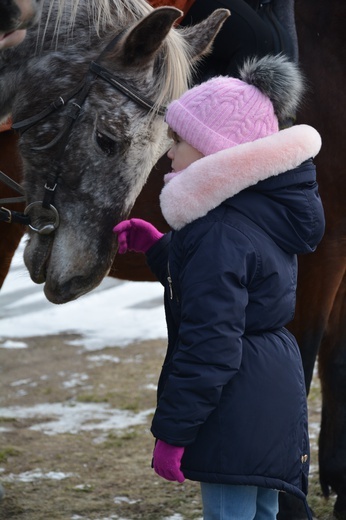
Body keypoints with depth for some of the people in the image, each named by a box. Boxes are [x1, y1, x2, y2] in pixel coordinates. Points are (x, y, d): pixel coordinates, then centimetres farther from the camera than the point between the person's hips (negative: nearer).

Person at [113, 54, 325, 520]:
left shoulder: (218, 235, -21)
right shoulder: (266, 214, 9)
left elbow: (209, 346, -23)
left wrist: (171, 431, -18)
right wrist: (154, 245, 18)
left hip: (235, 409, -10)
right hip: (277, 391, 10)